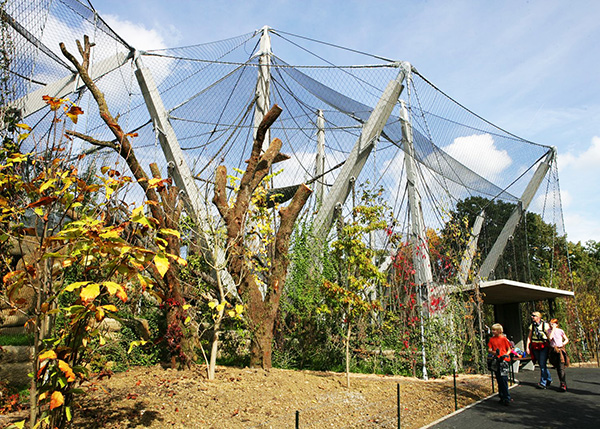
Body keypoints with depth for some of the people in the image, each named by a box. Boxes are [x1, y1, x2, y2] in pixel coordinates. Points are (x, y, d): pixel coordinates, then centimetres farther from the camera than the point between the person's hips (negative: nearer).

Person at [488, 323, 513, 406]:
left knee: (504, 379, -9)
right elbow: (489, 349, 6)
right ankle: (502, 397, 18)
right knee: (499, 380, 9)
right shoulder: (492, 339, 8)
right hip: (496, 361, 4)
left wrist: (506, 354, -14)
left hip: (503, 360, -4)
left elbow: (509, 349, 3)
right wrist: (494, 352, -15)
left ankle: (507, 398, -3)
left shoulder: (504, 338, -2)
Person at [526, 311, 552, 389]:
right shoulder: (532, 325, 8)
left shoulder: (545, 325, -6)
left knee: (542, 365, -9)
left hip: (544, 347, -5)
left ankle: (543, 383, -2)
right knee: (541, 365, 11)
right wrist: (527, 347, 5)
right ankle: (549, 379, 30)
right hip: (535, 347, 5)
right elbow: (529, 337, 10)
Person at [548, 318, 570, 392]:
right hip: (553, 350, 3)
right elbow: (550, 338, -15)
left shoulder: (560, 331, 0)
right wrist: (553, 329, -12)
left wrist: (563, 343, -10)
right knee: (557, 368, 8)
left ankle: (563, 384, -11)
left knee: (561, 368, -12)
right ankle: (563, 383, 21)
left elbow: (566, 339, 10)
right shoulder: (549, 331, 4)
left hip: (560, 350, -3)